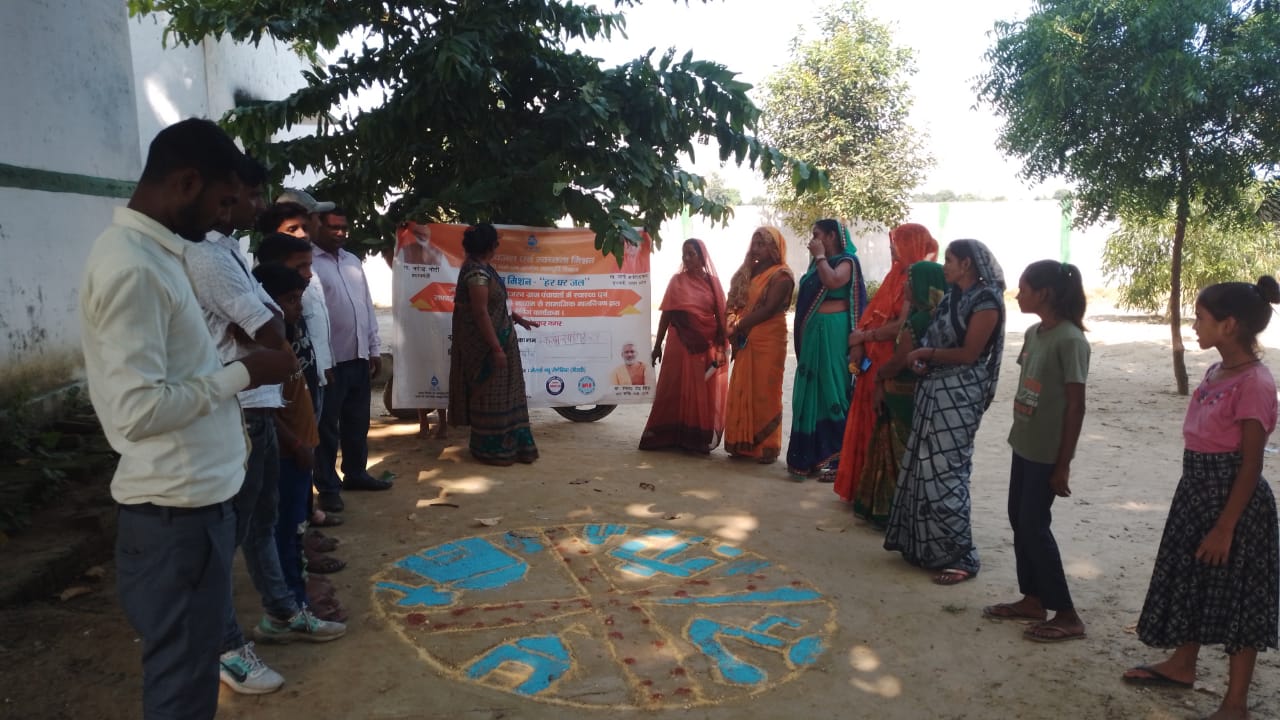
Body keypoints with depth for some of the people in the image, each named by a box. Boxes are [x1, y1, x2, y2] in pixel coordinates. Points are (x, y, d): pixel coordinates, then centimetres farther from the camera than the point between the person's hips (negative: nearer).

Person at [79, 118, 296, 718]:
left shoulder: (151, 252, 11)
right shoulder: (132, 266, -20)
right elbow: (138, 410, -26)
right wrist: (243, 373, -17)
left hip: (192, 500, 10)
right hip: (178, 512, -10)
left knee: (190, 668, 24)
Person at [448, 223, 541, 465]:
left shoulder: (479, 267, 11)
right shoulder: (477, 272, -21)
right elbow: (480, 313, -24)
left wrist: (515, 318, 24)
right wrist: (497, 348, -23)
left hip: (492, 340, 10)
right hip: (486, 344, -10)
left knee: (496, 393, 16)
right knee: (489, 395, 0)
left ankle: (500, 444, 27)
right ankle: (490, 449, 12)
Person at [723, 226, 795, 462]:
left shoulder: (781, 275, -7)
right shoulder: (748, 272, 15)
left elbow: (769, 309, -16)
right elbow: (732, 302, 12)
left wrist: (740, 326, -10)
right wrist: (731, 324, -8)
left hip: (769, 341, -7)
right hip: (745, 341, 7)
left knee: (764, 392, -3)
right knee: (742, 391, 7)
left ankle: (766, 446, 6)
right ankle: (744, 443, 16)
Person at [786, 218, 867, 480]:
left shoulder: (846, 261, -6)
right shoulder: (818, 263, 16)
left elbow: (832, 282, -26)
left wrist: (820, 256, -14)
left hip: (833, 333, -8)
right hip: (813, 332, 8)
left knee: (832, 390, -5)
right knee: (812, 390, 10)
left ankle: (835, 457, 1)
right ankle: (812, 454, 19)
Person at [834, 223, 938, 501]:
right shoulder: (897, 273, 14)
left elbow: (903, 325, -21)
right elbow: (872, 312, 10)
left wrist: (864, 337, -10)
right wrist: (858, 345, -3)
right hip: (874, 361, 9)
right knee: (868, 424, 13)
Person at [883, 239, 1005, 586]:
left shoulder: (986, 300, -13)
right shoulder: (952, 295, 12)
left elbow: (968, 353, -17)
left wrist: (925, 354, -10)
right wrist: (920, 359, -3)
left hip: (958, 394, -9)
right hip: (934, 388, 9)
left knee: (945, 470, -5)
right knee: (924, 467, 13)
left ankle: (959, 557, 6)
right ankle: (925, 545, 26)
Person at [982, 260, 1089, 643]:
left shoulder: (1070, 340, -19)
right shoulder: (1033, 333, 6)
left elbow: (1076, 406, -17)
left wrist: (1063, 464, -16)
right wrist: (1019, 435, 15)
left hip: (1048, 452, -8)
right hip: (1024, 445, 8)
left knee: (1034, 526, -3)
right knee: (1019, 520, 14)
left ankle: (1067, 616, 11)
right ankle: (1032, 600, 27)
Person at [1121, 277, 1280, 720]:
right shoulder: (1217, 373, 6)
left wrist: (1225, 527, -18)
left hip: (1233, 500, -9)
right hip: (1197, 491, 9)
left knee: (1235, 597, 5)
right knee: (1193, 583, 21)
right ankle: (1182, 666, 40)